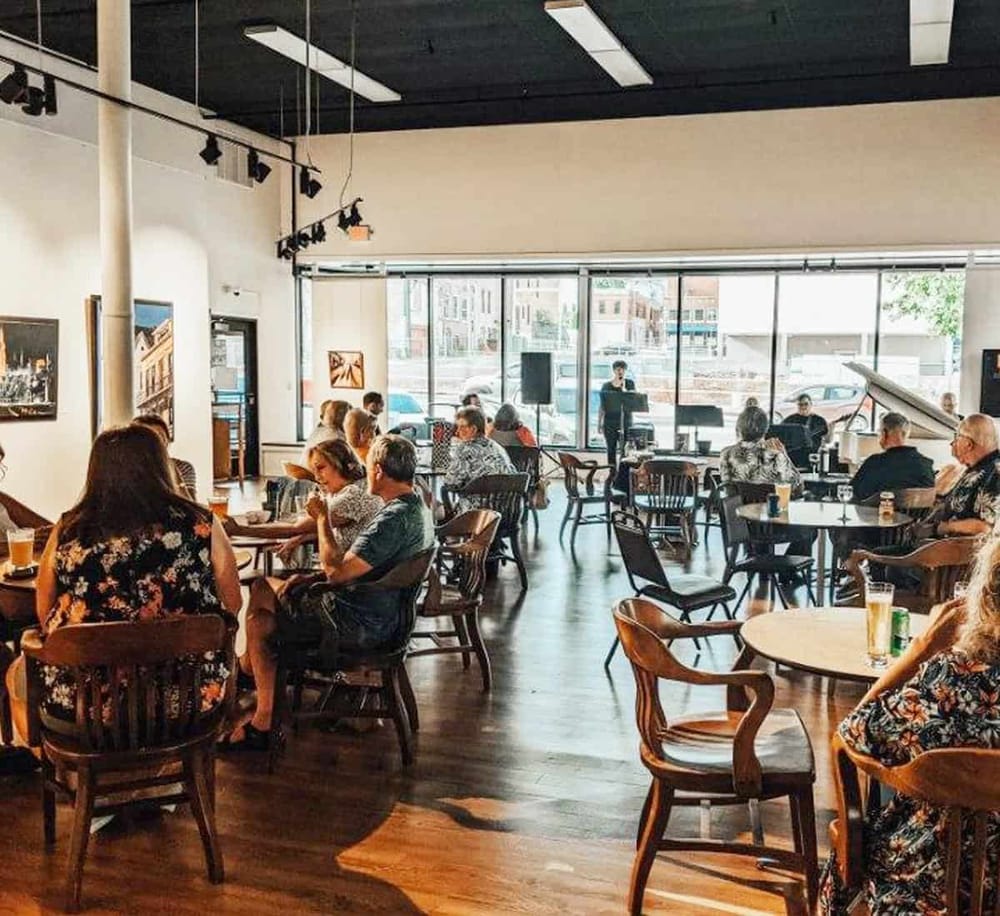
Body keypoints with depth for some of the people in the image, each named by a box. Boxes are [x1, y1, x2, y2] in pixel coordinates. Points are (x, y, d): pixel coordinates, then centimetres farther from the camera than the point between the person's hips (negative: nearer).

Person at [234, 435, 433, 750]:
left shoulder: (395, 519, -25)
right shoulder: (416, 508, 8)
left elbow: (337, 572, -26)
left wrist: (322, 519, -13)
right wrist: (312, 579, 7)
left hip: (358, 624, -10)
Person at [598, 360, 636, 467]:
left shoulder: (630, 383, 3)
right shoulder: (606, 385, 4)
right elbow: (601, 406, 6)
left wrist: (623, 388, -19)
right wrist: (599, 424, 4)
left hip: (626, 422, -1)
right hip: (610, 422, 1)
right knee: (611, 449, 5)